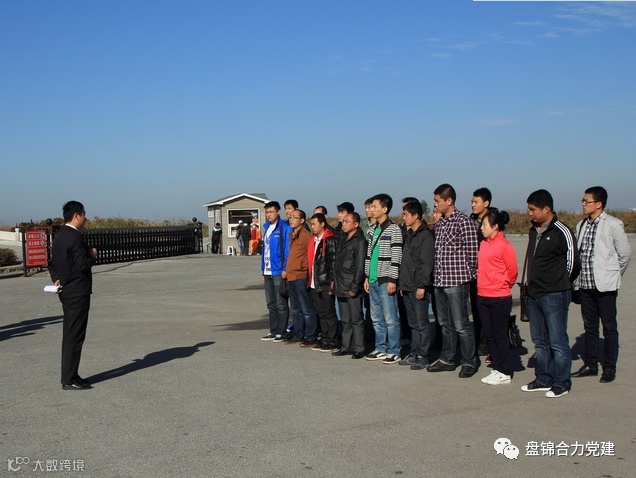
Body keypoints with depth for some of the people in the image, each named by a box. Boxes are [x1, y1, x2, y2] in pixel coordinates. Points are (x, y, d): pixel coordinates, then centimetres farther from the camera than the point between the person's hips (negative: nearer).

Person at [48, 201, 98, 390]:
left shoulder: (59, 236, 13)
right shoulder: (74, 237, -18)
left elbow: (53, 264, 16)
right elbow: (83, 265, -22)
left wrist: (56, 279, 5)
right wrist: (92, 255, -5)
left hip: (66, 291, 10)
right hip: (78, 292, -10)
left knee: (70, 336, 15)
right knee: (75, 337, -5)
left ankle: (69, 376, 22)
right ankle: (69, 380, 0)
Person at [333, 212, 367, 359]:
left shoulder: (360, 241, -11)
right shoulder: (343, 239, 15)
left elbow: (360, 267, -15)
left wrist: (354, 287, -17)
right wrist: (334, 280, 13)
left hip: (352, 288, -8)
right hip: (341, 287, 8)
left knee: (356, 320, -2)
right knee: (345, 320, 14)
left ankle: (358, 349, 3)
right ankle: (345, 346, 20)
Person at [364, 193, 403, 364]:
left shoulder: (393, 229, -9)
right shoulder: (373, 229, 14)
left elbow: (396, 257, -13)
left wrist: (392, 280, -16)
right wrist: (367, 276, 15)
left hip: (386, 280, -8)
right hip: (373, 280, 8)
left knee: (390, 319, -4)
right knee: (376, 318, 13)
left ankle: (394, 351, 3)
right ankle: (380, 349, 22)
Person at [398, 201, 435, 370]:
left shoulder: (426, 235, -11)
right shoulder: (409, 235, 18)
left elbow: (426, 263, -17)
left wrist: (422, 286, -20)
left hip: (418, 288, -9)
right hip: (407, 288, 9)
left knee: (422, 324, -3)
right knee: (413, 323, 14)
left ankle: (423, 356, 2)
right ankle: (414, 353, 20)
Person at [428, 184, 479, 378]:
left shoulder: (463, 221, -11)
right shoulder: (439, 223, 13)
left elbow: (472, 251, -12)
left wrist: (468, 275, -7)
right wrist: (436, 275, 13)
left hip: (456, 281, -8)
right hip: (439, 281, 8)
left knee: (461, 325, -1)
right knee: (445, 324, 15)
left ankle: (468, 362, 10)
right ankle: (447, 359, 25)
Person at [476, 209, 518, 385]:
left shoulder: (504, 246, -13)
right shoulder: (483, 244, 9)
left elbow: (512, 271, -8)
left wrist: (502, 285, 4)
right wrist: (482, 284, 13)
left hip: (500, 298, -8)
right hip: (483, 296, 8)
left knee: (500, 335, 0)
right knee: (489, 334, 12)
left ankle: (505, 373, 10)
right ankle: (496, 368, 23)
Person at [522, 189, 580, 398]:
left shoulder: (561, 232, -12)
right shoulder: (534, 231, 11)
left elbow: (573, 263, -7)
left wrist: (559, 285, 4)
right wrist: (533, 285, 13)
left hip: (554, 296, -8)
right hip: (534, 295, 8)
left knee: (558, 342, -2)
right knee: (540, 341, 14)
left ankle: (561, 383, 8)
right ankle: (543, 380, 24)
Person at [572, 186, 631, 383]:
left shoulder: (613, 225, -9)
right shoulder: (581, 225, 9)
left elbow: (625, 253, -4)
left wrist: (613, 274, 4)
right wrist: (578, 280, 9)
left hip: (605, 286, -6)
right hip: (585, 285, 6)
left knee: (609, 328, 4)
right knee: (589, 327, 13)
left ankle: (610, 368, 12)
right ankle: (590, 365, 22)